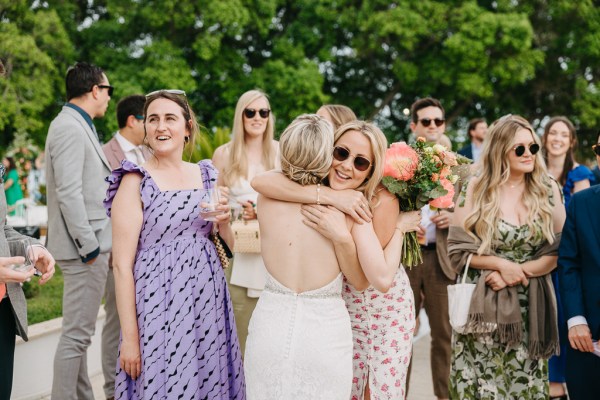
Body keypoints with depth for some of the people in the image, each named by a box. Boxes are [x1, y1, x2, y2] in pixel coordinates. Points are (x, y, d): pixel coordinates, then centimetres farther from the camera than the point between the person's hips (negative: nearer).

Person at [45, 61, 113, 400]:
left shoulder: (80, 127, 16)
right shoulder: (70, 128, -15)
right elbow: (68, 193, -21)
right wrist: (89, 246, -19)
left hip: (93, 242, 10)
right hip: (86, 245, -10)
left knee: (80, 333, 17)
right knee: (77, 334, -6)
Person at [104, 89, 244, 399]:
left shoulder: (207, 175, 8)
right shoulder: (136, 181, -7)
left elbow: (228, 246, 15)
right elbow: (122, 264, -10)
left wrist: (224, 222, -7)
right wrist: (129, 337, -13)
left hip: (208, 301, 5)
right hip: (159, 305, -5)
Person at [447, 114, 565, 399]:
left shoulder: (548, 190, 2)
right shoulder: (476, 189, -2)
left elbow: (558, 250, 0)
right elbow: (458, 249, -4)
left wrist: (520, 272, -13)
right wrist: (502, 264, -14)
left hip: (530, 306, 2)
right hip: (483, 305, -1)